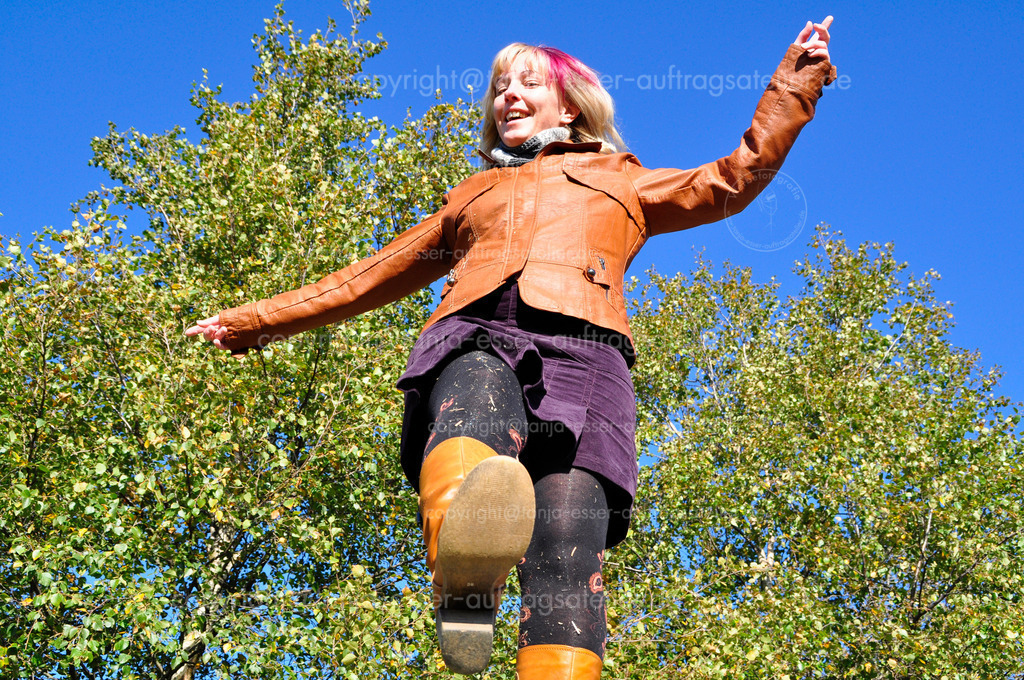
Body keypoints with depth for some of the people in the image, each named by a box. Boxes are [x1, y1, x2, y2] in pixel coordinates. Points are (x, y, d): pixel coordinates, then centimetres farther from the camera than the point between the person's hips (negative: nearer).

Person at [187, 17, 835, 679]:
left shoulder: (618, 180, 39)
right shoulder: (472, 195, 41)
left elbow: (734, 177, 33)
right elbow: (370, 276, 44)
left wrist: (796, 81, 30)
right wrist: (259, 321, 45)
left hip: (578, 352, -1)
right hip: (476, 338, 1)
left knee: (565, 565, -27)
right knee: (473, 409, -41)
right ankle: (466, 580, -66)